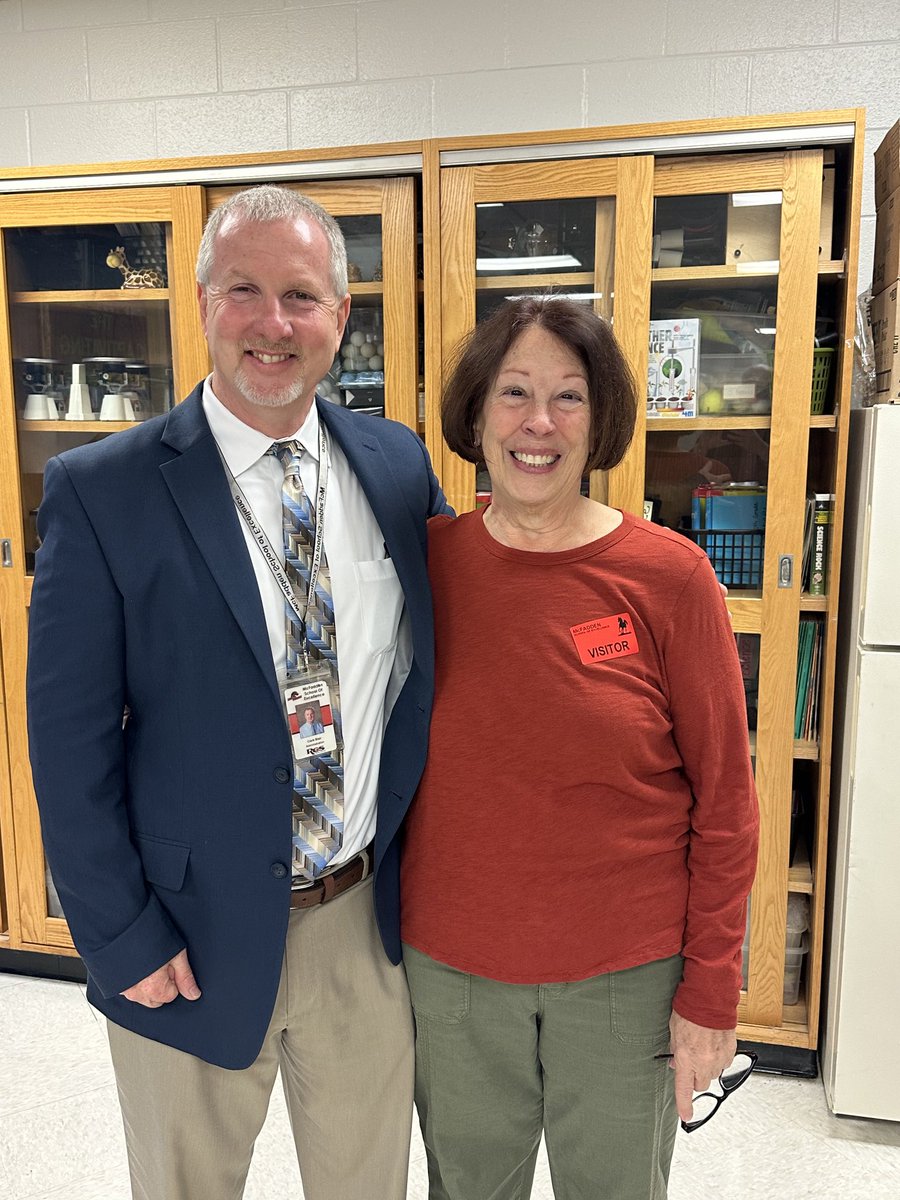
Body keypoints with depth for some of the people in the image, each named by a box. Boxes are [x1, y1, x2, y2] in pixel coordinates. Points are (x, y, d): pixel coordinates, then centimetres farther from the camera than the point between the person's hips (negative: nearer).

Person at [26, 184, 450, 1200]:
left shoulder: (398, 463, -1)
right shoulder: (101, 491, -13)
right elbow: (70, 742, -10)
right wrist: (124, 940, -9)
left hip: (370, 921, 3)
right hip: (196, 938, -3)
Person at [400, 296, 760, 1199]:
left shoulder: (668, 576, -12)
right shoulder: (425, 561, -6)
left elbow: (723, 798, -7)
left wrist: (711, 990, -6)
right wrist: (386, 933, 4)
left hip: (627, 974, -1)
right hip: (448, 966, 2)